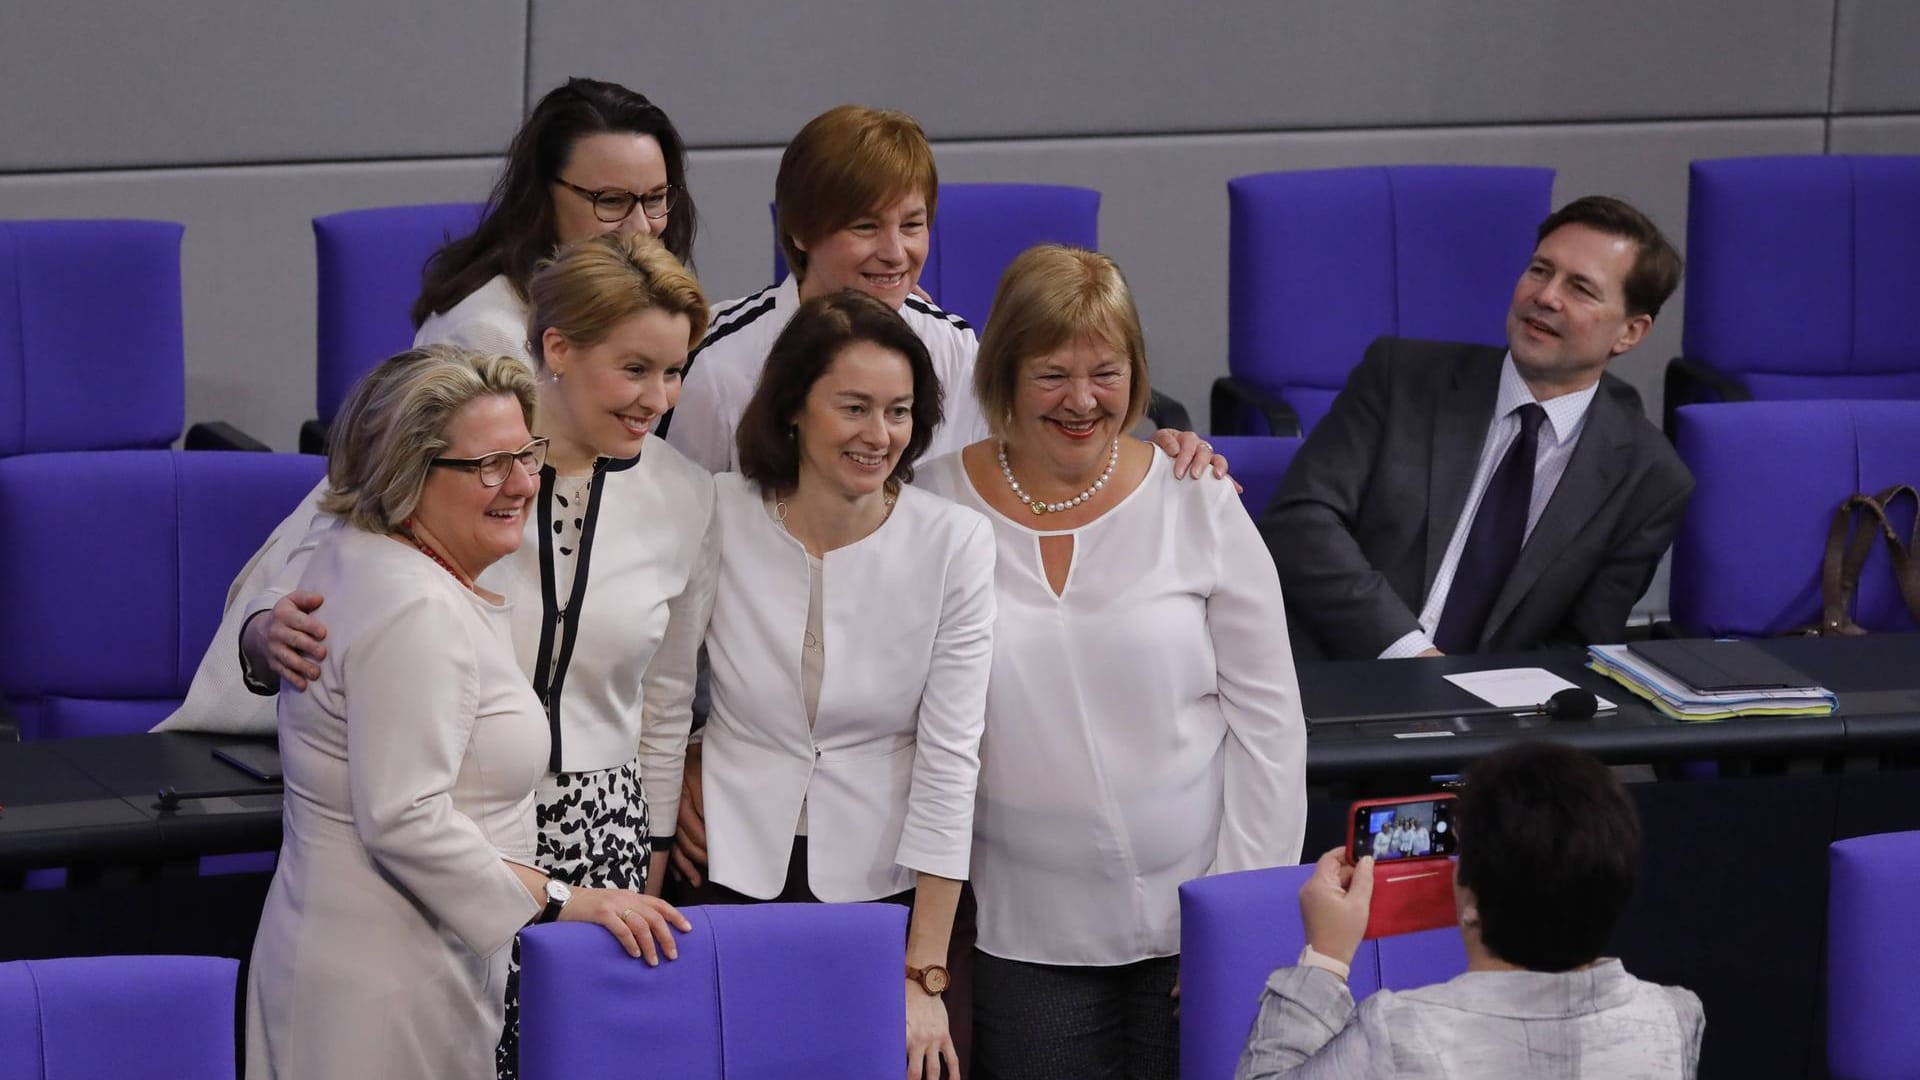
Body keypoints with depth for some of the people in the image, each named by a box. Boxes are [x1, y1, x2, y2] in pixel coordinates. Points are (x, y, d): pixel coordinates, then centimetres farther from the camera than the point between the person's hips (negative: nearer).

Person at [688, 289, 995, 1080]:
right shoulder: (720, 517, -7)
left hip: (879, 886, -1)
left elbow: (949, 760, -11)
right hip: (734, 868, 1)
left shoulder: (956, 544, -10)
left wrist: (925, 978, -12)